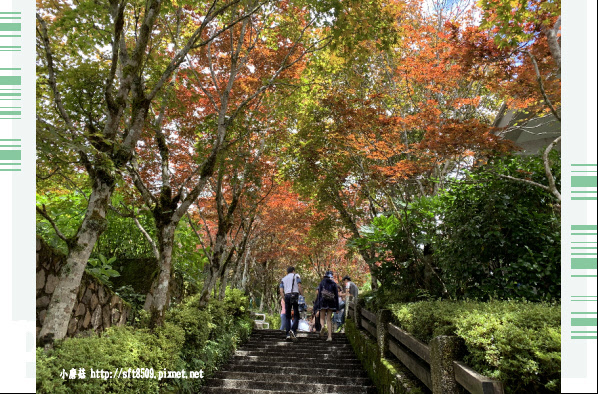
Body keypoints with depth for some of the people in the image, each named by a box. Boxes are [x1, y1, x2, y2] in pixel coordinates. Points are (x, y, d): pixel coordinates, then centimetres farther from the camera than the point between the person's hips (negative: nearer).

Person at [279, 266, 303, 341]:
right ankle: (293, 330, -24)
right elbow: (299, 287, -1)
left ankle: (288, 334, -3)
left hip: (286, 296, 3)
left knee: (287, 316, 6)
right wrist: (301, 294, 8)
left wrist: (285, 298, 16)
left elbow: (281, 291, 10)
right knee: (296, 315, -3)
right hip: (295, 295, -3)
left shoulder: (283, 279, 23)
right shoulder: (296, 276, 13)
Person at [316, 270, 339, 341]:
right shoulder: (334, 283, 8)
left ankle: (322, 326, -24)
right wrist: (337, 307, 8)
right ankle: (330, 336, -2)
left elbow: (319, 293, -2)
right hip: (331, 303, 2)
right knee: (329, 319, 6)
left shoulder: (322, 282, 5)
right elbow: (336, 295, 6)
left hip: (323, 301, -2)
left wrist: (318, 304, -3)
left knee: (322, 317, 10)